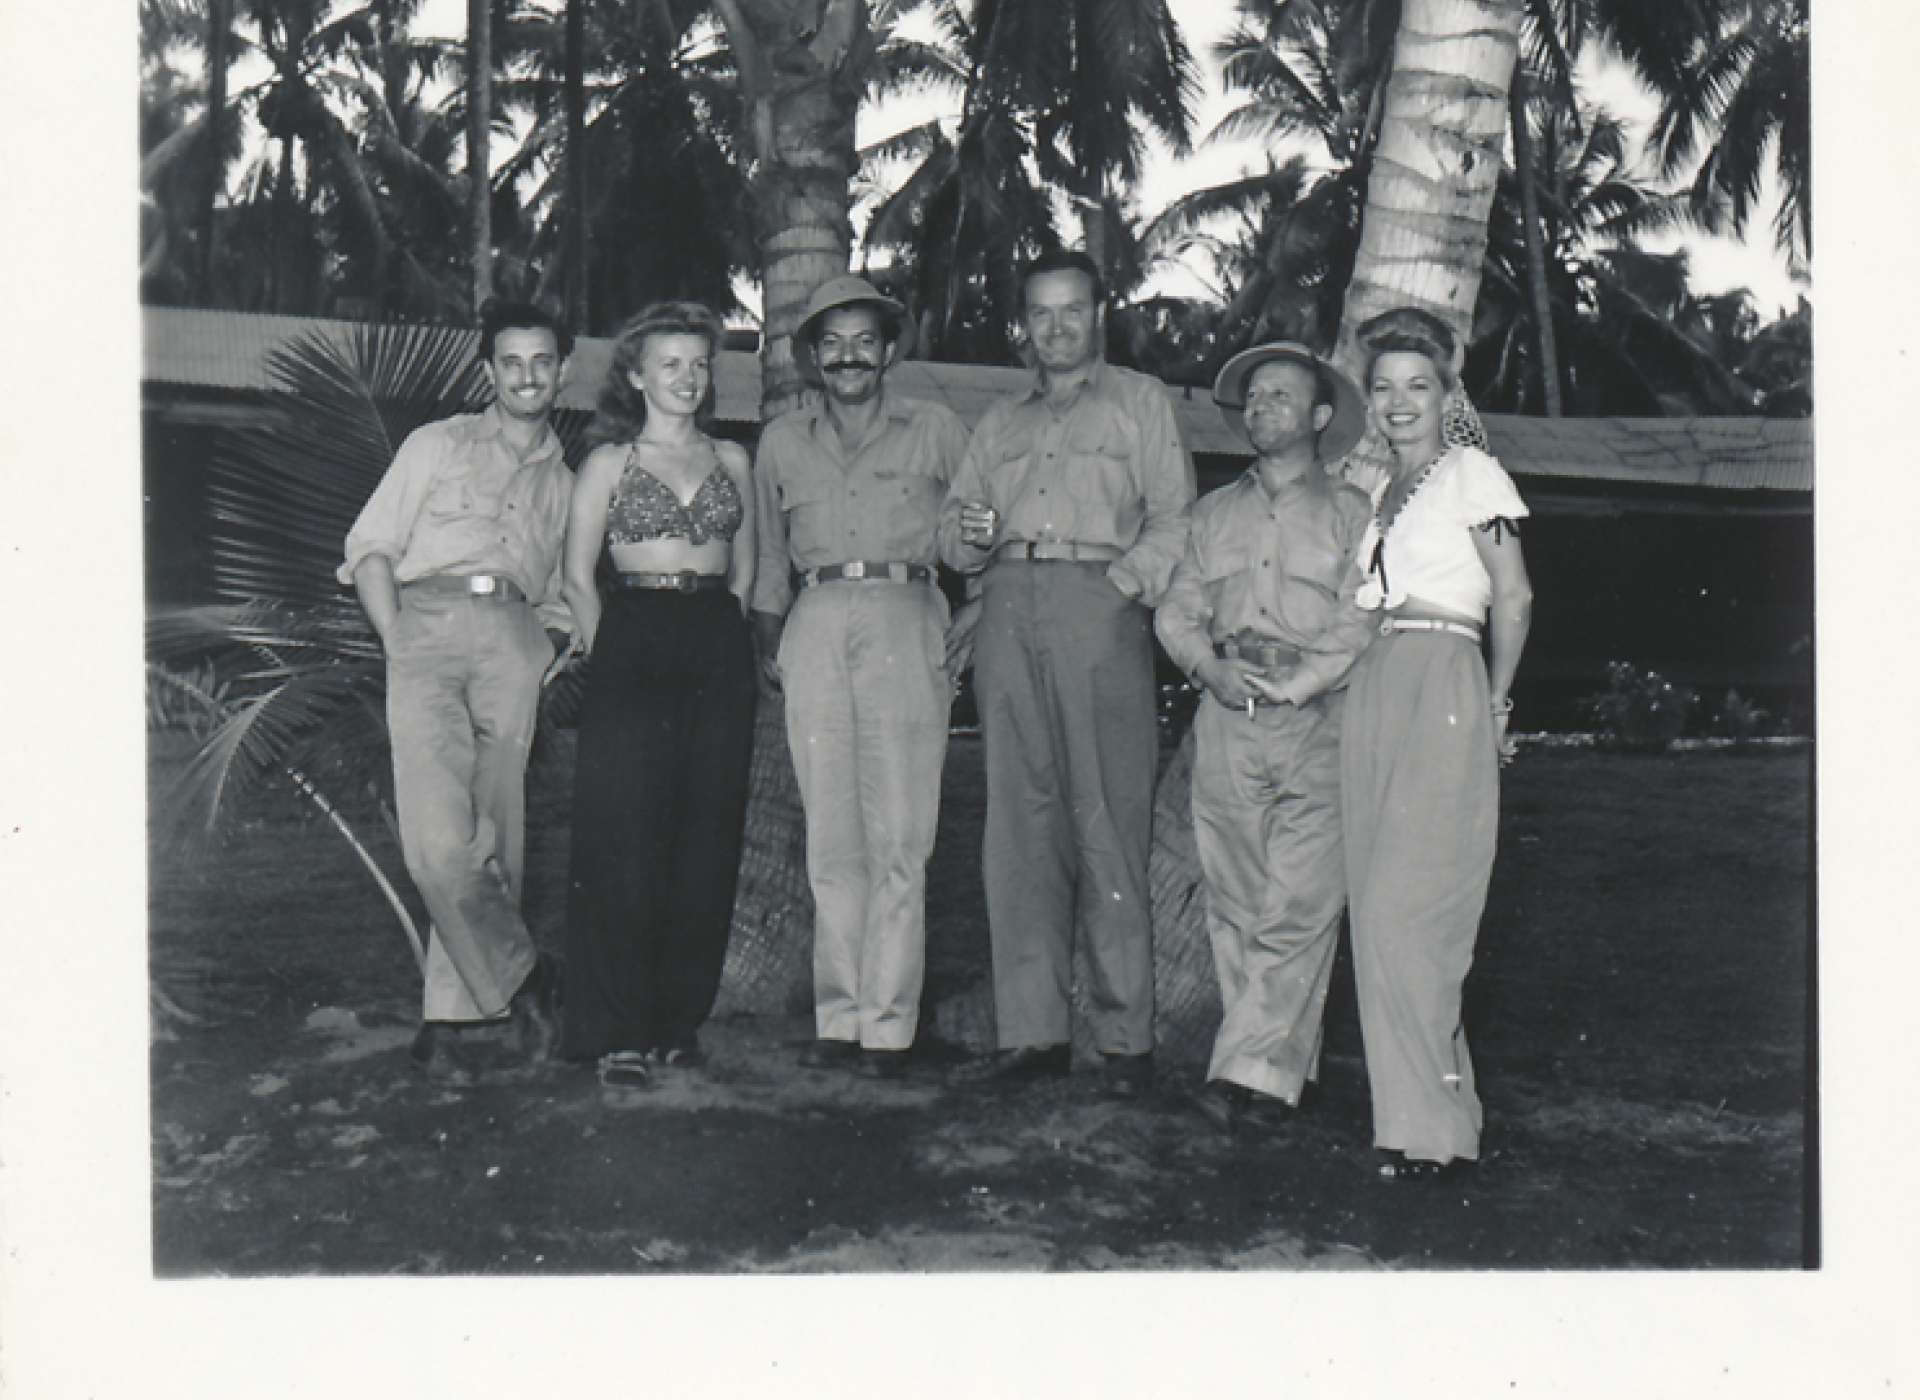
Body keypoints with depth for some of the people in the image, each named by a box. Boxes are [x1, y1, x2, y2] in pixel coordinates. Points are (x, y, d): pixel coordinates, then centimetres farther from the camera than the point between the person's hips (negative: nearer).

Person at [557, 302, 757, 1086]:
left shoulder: (731, 461, 15)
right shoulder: (609, 462, 6)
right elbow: (578, 577, 5)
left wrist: (721, 628, 9)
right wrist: (608, 656, 0)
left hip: (720, 649, 3)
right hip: (633, 645, -3)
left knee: (707, 841, 2)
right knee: (625, 838, -7)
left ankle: (680, 1020, 11)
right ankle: (618, 1031, -3)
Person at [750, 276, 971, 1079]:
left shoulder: (933, 431, 9)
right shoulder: (782, 443, 17)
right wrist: (767, 639, 15)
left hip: (903, 625, -3)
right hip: (815, 629, 3)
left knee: (899, 839, -7)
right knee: (830, 840, 2)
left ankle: (887, 1025, -4)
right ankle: (837, 1018, 6)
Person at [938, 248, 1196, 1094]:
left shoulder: (1138, 402, 15)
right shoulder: (1001, 421, 27)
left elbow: (1174, 519, 4)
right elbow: (955, 525, 21)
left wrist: (1126, 582, -12)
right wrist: (969, 536, -2)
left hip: (1100, 609, -4)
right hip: (1008, 609, 4)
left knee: (1108, 825, -7)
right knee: (1019, 824, -1)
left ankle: (1125, 1035, -4)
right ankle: (1032, 1031, 1)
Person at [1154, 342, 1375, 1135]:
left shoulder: (1351, 512, 9)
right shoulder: (1214, 513, 22)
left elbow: (1363, 621, -1)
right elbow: (1177, 610, 15)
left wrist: (1295, 679, -13)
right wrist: (1213, 668, -4)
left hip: (1316, 721, -4)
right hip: (1225, 720, 4)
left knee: (1299, 907, -10)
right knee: (1234, 904, 1)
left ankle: (1252, 1072, -10)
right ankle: (1283, 1066, 8)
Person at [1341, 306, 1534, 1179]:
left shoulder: (1471, 473, 0)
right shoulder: (1382, 490, 20)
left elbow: (1513, 599, -3)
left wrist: (1494, 702, 1)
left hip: (1442, 691, -7)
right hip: (1375, 693, 7)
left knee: (1404, 907, -13)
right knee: (1381, 907, 5)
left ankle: (1429, 1124, -8)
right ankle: (1429, 1108, 13)